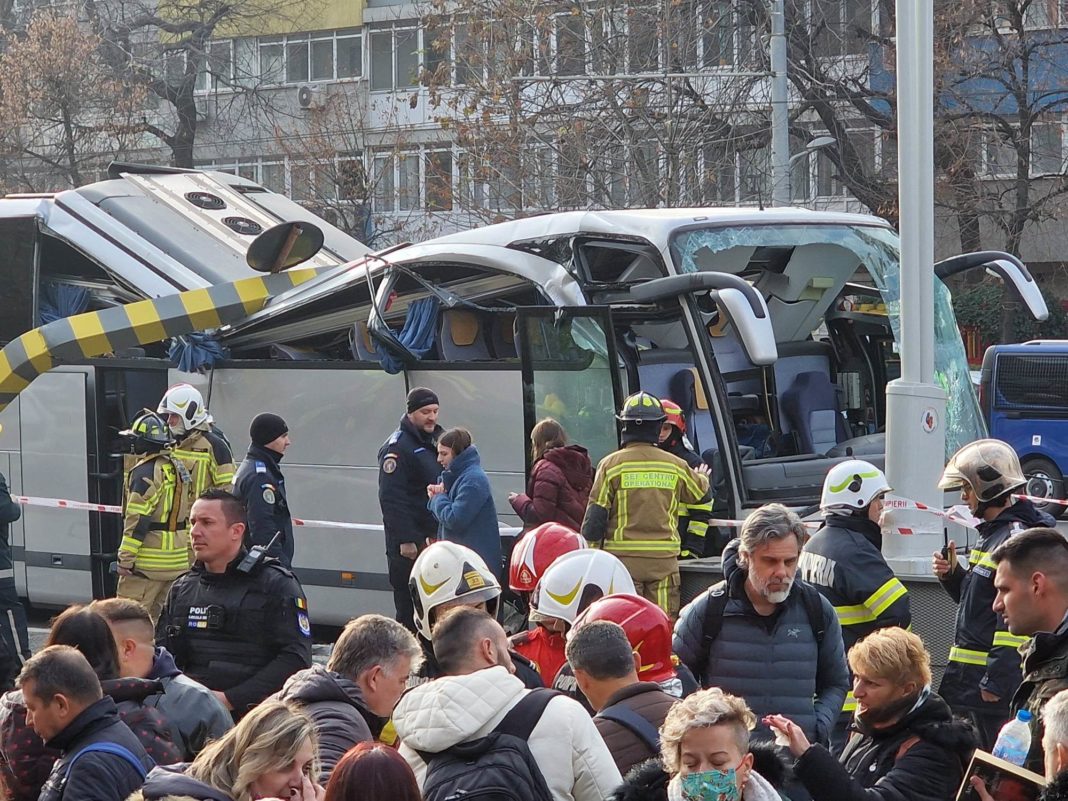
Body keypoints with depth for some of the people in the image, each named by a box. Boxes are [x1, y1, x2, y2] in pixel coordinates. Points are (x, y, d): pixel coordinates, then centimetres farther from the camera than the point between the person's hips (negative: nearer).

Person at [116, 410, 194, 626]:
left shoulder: (145, 472, -15)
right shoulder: (178, 467, 13)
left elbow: (138, 521, -19)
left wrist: (125, 559, -17)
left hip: (148, 563, -9)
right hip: (177, 559, 9)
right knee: (160, 616, 15)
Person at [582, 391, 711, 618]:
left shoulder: (611, 465, -3)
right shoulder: (675, 466, 4)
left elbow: (595, 516, -5)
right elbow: (699, 492, 24)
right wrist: (702, 478, 48)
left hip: (622, 556, -2)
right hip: (664, 558, 2)